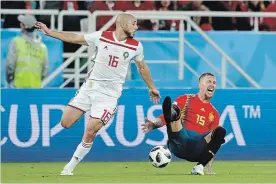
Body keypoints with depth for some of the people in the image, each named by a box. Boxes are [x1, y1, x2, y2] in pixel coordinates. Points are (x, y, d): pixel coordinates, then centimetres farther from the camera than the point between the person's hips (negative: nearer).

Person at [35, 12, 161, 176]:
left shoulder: (135, 46, -2)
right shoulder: (101, 37, -5)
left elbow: (142, 68, 16)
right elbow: (74, 38, 4)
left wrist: (152, 88, 24)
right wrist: (49, 32, 1)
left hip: (110, 94, -1)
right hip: (90, 87, 1)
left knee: (90, 133, -12)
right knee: (66, 123, -6)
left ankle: (70, 167, 4)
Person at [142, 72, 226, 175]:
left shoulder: (214, 114, 24)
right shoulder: (186, 99, 16)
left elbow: (211, 136, 24)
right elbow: (164, 118, 9)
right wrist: (154, 125, -8)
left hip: (197, 151, 2)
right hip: (179, 143, -2)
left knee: (221, 131, -21)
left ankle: (200, 166, -26)